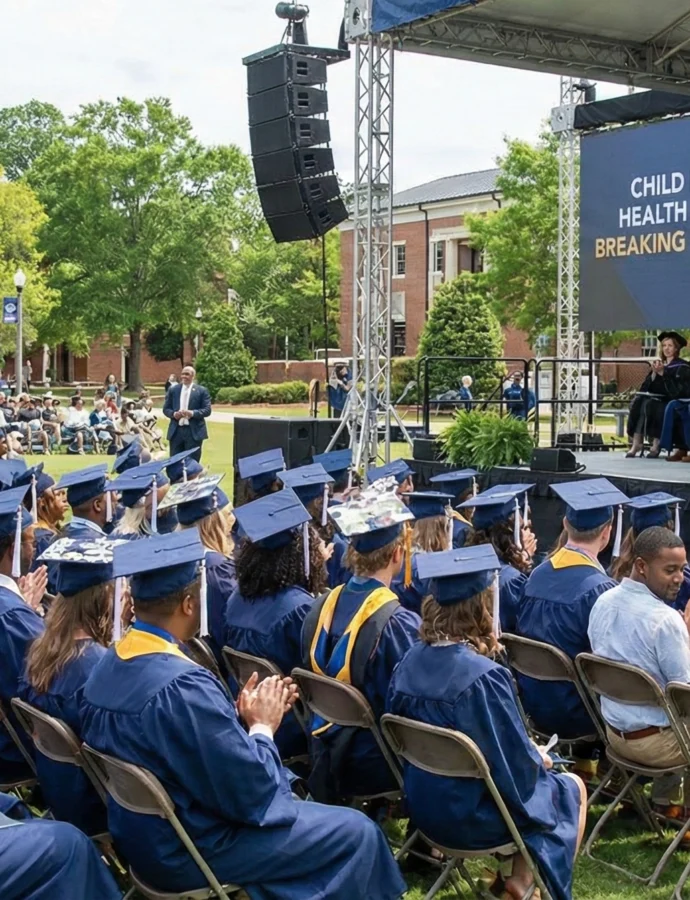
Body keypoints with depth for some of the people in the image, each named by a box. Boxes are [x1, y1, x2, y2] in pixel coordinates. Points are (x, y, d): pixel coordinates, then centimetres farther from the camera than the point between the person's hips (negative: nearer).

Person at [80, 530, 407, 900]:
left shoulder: (108, 666, -3)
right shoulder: (182, 686, -31)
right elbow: (249, 790, -26)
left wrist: (238, 717, 1)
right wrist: (262, 726, -9)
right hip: (188, 852, -9)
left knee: (296, 804, 28)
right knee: (357, 832, 4)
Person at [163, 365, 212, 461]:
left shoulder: (202, 391, 2)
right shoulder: (173, 390, 10)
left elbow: (207, 410, -3)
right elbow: (166, 409, 11)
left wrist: (193, 413, -19)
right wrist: (174, 414, -11)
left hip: (194, 431, -3)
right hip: (176, 431, 3)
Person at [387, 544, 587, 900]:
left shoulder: (410, 661, -8)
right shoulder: (484, 675, -29)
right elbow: (518, 766, -21)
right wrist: (540, 760, 3)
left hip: (423, 808, 7)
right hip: (472, 817, -7)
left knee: (539, 772, 28)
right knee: (573, 789, 18)